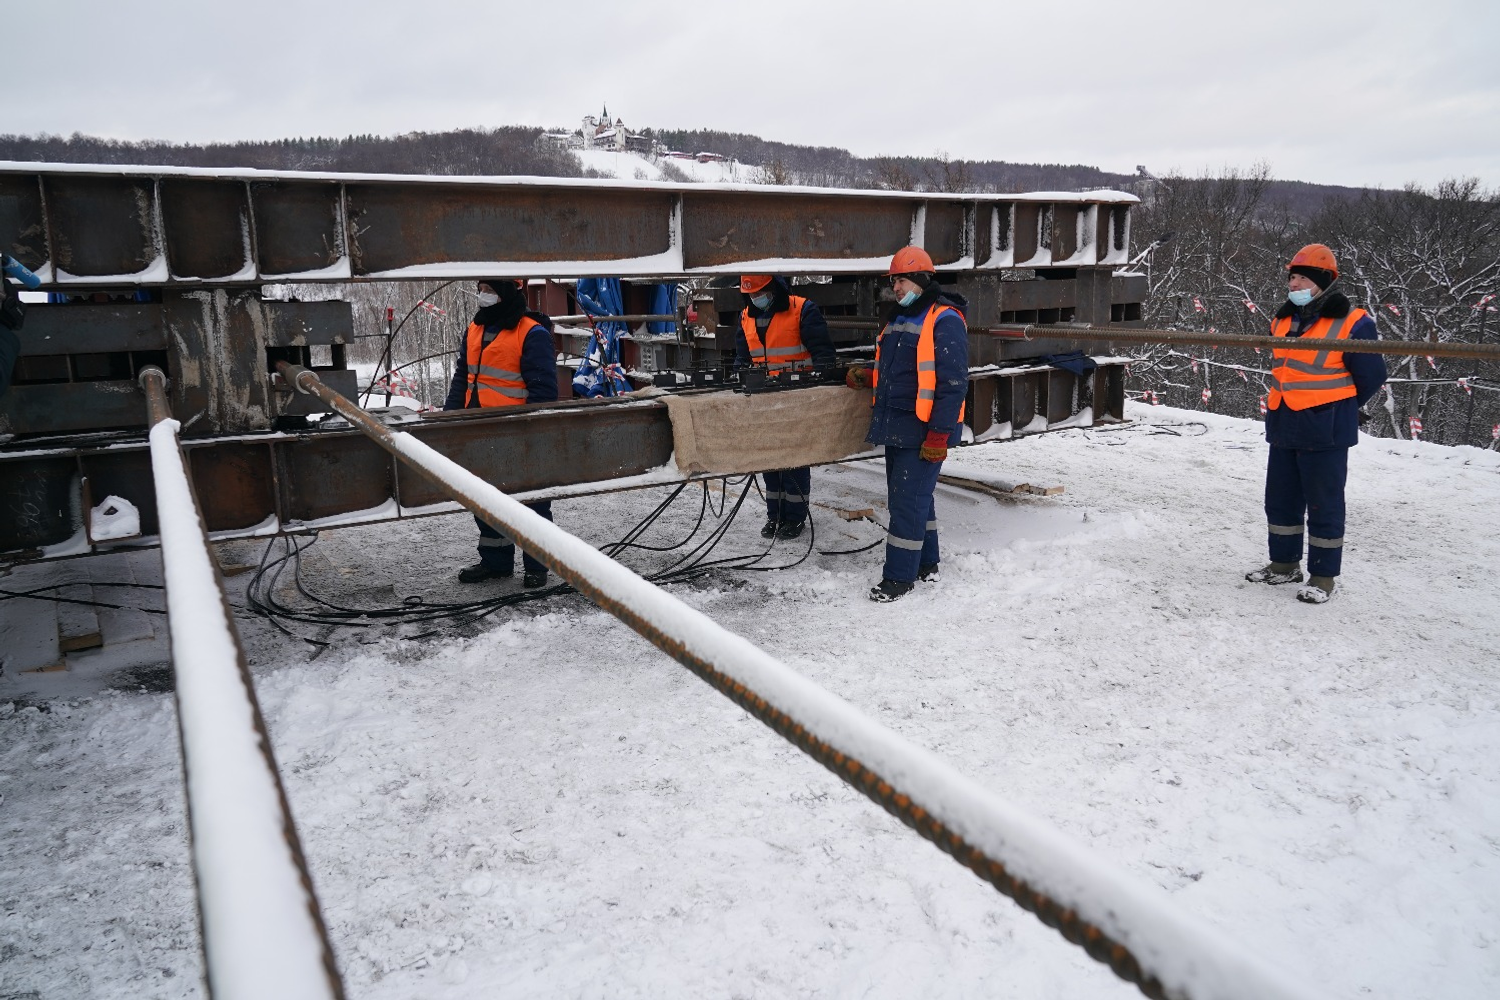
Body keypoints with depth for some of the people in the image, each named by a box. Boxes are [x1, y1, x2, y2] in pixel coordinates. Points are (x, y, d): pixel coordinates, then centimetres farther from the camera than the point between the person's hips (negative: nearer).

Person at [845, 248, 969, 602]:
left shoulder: (945, 320, -13)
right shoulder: (898, 317, 15)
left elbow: (953, 383, -18)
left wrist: (939, 436, -21)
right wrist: (867, 377, 6)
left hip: (924, 430, -9)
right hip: (896, 426, 9)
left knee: (908, 500, -6)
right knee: (913, 496, 16)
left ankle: (900, 576, 3)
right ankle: (926, 565, 29)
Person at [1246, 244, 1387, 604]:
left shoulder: (1351, 323, -12)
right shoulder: (1282, 321, 9)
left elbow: (1371, 376, -5)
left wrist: (1334, 408, 5)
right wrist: (1292, 403, 14)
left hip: (1325, 432, -7)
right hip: (1283, 427, 7)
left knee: (1324, 505, 2)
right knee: (1280, 500, 15)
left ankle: (1323, 575, 14)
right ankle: (1284, 563, 30)